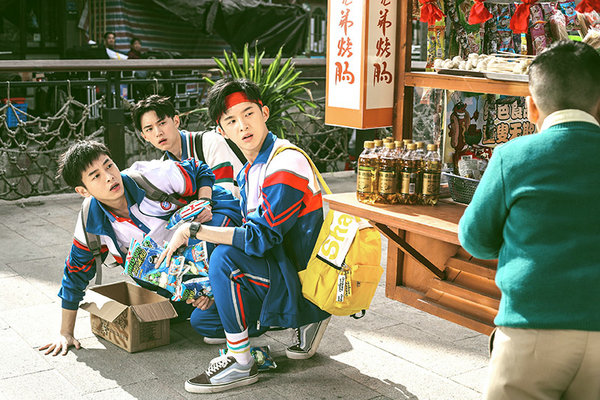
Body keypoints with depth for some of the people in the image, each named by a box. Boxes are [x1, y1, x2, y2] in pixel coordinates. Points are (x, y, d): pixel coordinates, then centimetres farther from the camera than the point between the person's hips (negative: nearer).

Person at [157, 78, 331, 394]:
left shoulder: (286, 165, -22)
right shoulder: (249, 170, 9)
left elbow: (260, 239, -28)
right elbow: (251, 233, 14)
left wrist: (193, 230, -23)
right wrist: (216, 287, 3)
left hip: (303, 281, -10)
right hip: (282, 273, 10)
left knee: (226, 258, -30)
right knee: (204, 320, 14)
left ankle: (241, 363, -15)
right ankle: (306, 320, 17)